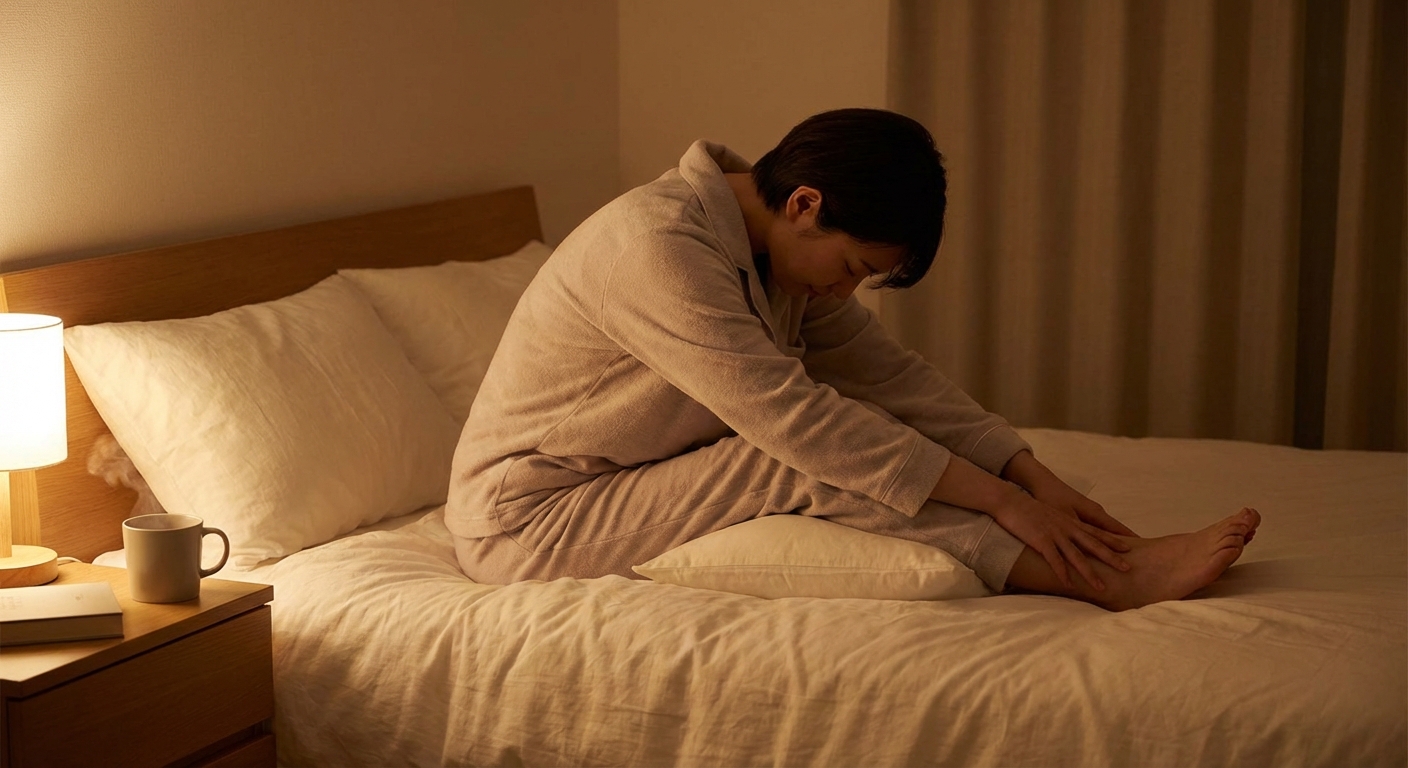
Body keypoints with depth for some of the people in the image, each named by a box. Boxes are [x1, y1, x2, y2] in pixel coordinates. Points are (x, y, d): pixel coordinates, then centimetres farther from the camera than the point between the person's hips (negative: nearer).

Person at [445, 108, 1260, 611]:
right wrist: (999, 499, -28)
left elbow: (890, 373, 2)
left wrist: (1034, 476, -10)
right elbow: (797, 418, -32)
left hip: (638, 487, 9)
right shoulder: (657, 246, -28)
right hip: (526, 521, -9)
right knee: (803, 467, -24)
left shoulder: (779, 250, 1)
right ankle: (1104, 576, -24)